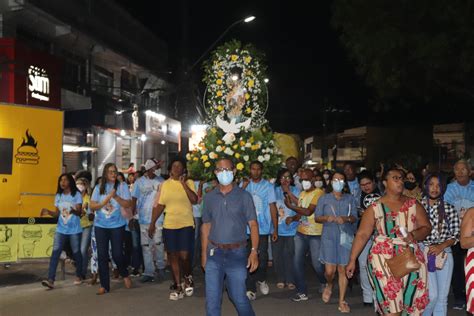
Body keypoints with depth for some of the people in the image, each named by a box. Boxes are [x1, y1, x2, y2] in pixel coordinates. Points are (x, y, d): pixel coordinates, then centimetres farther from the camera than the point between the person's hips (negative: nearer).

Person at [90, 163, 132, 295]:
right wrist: (106, 199, -14)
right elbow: (92, 206, -1)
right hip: (100, 226, 2)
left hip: (117, 225, -2)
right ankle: (104, 285, 13)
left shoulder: (122, 186, -2)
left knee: (117, 254, -3)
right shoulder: (99, 188, 4)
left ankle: (125, 275, 27)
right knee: (102, 255, 3)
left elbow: (128, 204, -8)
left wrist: (115, 196, -20)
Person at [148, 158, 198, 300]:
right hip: (169, 225, 3)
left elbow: (194, 200, -15)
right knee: (173, 256, 6)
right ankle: (178, 286, 19)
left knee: (184, 255, -10)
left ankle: (188, 277, 20)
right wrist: (152, 223, 8)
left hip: (186, 224, -3)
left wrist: (183, 184, -16)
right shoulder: (165, 184, 8)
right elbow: (160, 205, 11)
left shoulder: (189, 183, 0)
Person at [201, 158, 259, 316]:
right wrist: (204, 253, 8)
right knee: (212, 300, 4)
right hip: (214, 253, 2)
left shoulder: (244, 196, -2)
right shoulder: (209, 197, 6)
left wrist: (254, 251, -12)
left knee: (239, 298, 4)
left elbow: (253, 224, -3)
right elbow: (206, 226, 11)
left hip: (237, 253, -2)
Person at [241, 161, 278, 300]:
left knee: (262, 257, 0)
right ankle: (250, 288, 10)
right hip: (247, 227, 1)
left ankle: (261, 280, 28)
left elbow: (272, 207, 2)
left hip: (263, 228, -1)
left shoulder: (268, 186, 3)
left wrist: (275, 229, -2)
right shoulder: (244, 184, 8)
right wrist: (243, 188, -16)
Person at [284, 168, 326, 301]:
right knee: (297, 262, 1)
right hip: (301, 232, 6)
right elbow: (300, 213, 13)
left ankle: (324, 282, 32)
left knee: (317, 263, 0)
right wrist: (292, 218, -8)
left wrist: (290, 206, -14)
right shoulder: (302, 193, 13)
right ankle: (302, 292, 11)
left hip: (315, 234, -6)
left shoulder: (318, 193, -11)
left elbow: (308, 211, -19)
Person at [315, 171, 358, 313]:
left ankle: (342, 301, 12)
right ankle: (329, 285, 29)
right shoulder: (324, 198, 6)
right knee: (329, 270, -6)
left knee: (343, 269, 0)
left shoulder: (350, 199, 8)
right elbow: (316, 218, 4)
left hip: (345, 236, 1)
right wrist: (327, 218, -17)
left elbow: (355, 217, 3)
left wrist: (346, 219, -18)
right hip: (329, 236, 0)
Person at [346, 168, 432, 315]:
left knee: (413, 303, 4)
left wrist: (414, 235, -15)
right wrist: (352, 260, -4)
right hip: (384, 258, -3)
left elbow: (426, 227, 7)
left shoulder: (414, 205, 9)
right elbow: (362, 234, 0)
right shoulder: (375, 208, 1)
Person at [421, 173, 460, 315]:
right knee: (432, 295, -9)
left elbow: (456, 234, 4)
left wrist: (441, 246, -12)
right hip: (423, 253, -3)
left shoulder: (449, 208, 6)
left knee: (442, 297, 6)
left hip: (444, 254, 3)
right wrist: (424, 249, -11)